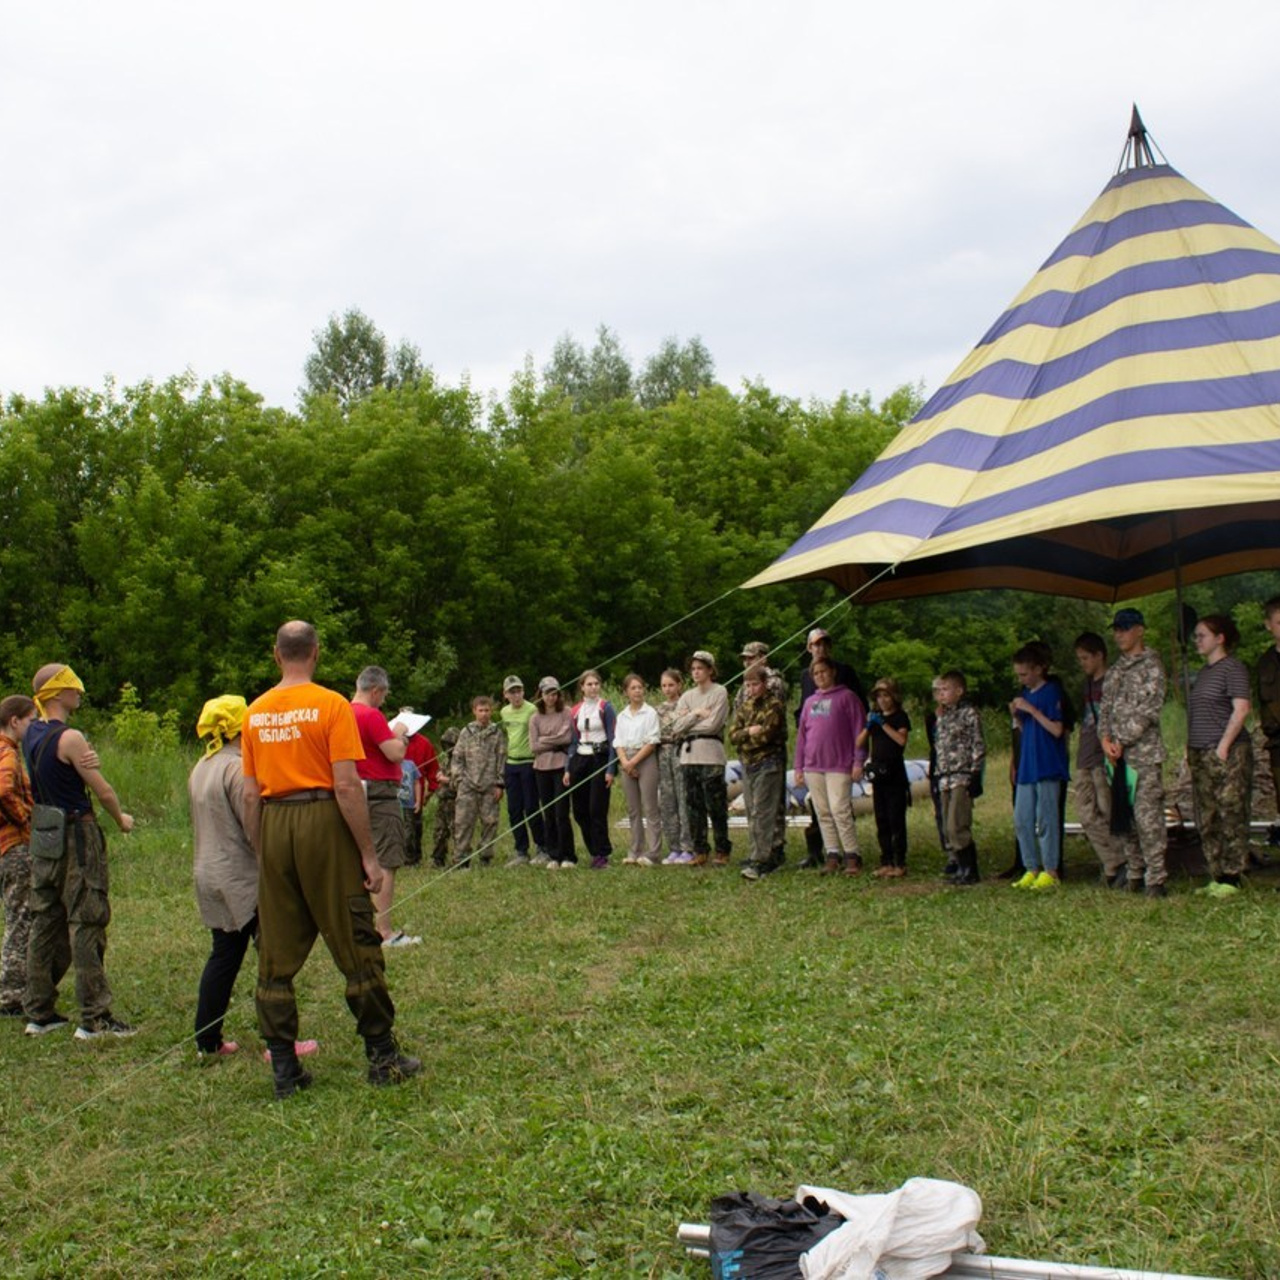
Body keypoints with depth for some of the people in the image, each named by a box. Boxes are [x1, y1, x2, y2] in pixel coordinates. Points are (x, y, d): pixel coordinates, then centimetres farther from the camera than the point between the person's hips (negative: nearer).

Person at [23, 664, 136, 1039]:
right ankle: (95, 1018, 0)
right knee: (86, 924, -4)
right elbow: (103, 790, -12)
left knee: (45, 922, 14)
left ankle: (39, 1012, 21)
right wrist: (122, 819, 6)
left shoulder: (31, 735, 9)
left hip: (43, 836, 8)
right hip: (75, 836, -8)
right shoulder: (69, 738, -17)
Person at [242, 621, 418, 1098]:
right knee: (356, 946, 4)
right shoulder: (331, 705, -7)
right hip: (322, 824, -4)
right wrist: (369, 855, -8)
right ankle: (382, 1057, 11)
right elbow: (346, 786, -12)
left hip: (272, 826, 5)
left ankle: (284, 1067, 13)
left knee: (276, 954, 9)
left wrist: (261, 853, 17)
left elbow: (250, 794, 9)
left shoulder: (255, 713, 8)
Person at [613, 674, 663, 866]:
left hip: (646, 760, -5)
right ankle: (636, 852, 12)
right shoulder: (621, 716, 14)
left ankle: (653, 853, -9)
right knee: (633, 810, 8)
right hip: (626, 763, 5)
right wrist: (625, 762, -8)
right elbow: (618, 742, 9)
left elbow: (652, 742, -8)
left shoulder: (650, 713, -1)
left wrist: (634, 761, -12)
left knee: (650, 809, -8)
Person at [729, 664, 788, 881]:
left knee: (761, 814, -12)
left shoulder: (774, 705, -7)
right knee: (752, 814, 9)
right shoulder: (745, 706, 14)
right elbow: (733, 735, 5)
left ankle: (760, 861, -14)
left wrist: (744, 738, -3)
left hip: (768, 764, -8)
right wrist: (749, 732, -12)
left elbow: (766, 735, -17)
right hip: (748, 765, 8)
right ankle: (769, 858, 17)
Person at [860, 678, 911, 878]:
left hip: (895, 773, -6)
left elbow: (901, 740, -19)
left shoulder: (900, 717, -1)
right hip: (877, 772, 6)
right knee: (881, 821, 7)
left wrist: (883, 723, -19)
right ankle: (886, 862, 12)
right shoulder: (875, 717, 14)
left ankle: (900, 864, -4)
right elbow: (859, 744, 7)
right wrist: (868, 726, -8)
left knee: (896, 820, -6)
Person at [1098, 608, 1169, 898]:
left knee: (1147, 816, -10)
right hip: (1116, 753, 7)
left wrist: (1122, 741, -13)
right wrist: (1106, 739, -3)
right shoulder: (1114, 670, 18)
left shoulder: (1151, 666, -3)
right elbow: (1105, 707, 14)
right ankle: (1134, 874, 16)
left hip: (1143, 751, -7)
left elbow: (1148, 709, -11)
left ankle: (1156, 879, -6)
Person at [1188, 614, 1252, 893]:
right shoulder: (1204, 671, 19)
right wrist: (1190, 749, 15)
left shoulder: (1233, 667, -6)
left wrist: (1223, 746, -18)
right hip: (1201, 755, 9)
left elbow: (1241, 708, -15)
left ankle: (1231, 878, -4)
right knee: (1207, 820, 8)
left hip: (1228, 753, -9)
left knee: (1231, 816, -6)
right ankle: (1217, 877, 12)